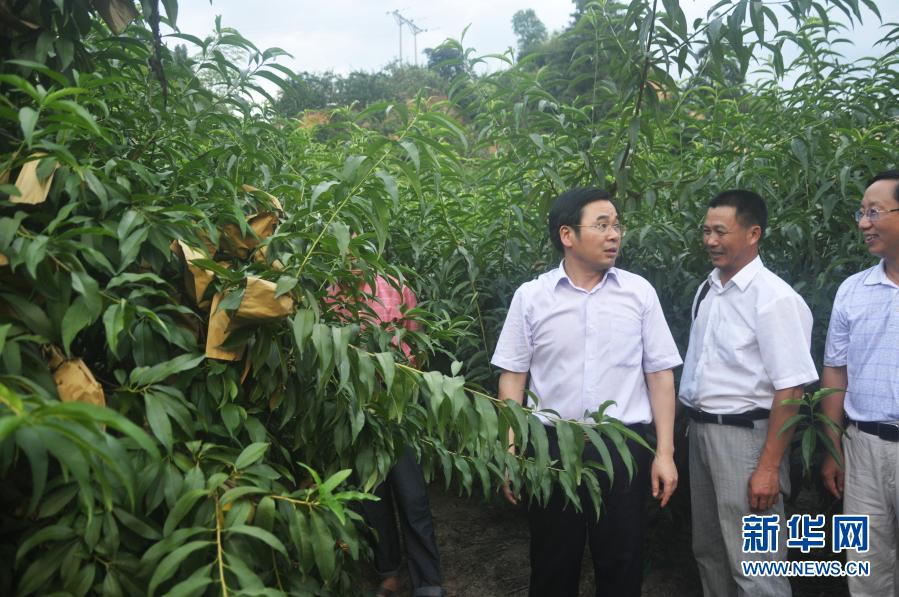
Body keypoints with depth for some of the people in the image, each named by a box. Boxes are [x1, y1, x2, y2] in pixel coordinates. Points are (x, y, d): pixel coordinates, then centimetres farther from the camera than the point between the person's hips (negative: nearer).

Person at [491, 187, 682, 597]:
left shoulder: (639, 292, 0)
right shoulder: (530, 296, -2)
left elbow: (660, 375, 3)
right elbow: (512, 377, 2)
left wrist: (665, 452, -1)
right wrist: (510, 453, -1)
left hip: (624, 446, 1)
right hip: (551, 445, 0)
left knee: (622, 564, 12)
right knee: (552, 564, 15)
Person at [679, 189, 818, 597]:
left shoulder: (774, 298, -17)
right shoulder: (707, 290, 8)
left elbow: (790, 389, -19)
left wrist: (769, 467, -20)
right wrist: (693, 422, 12)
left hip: (744, 433, -8)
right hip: (699, 429, 8)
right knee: (708, 551, 21)